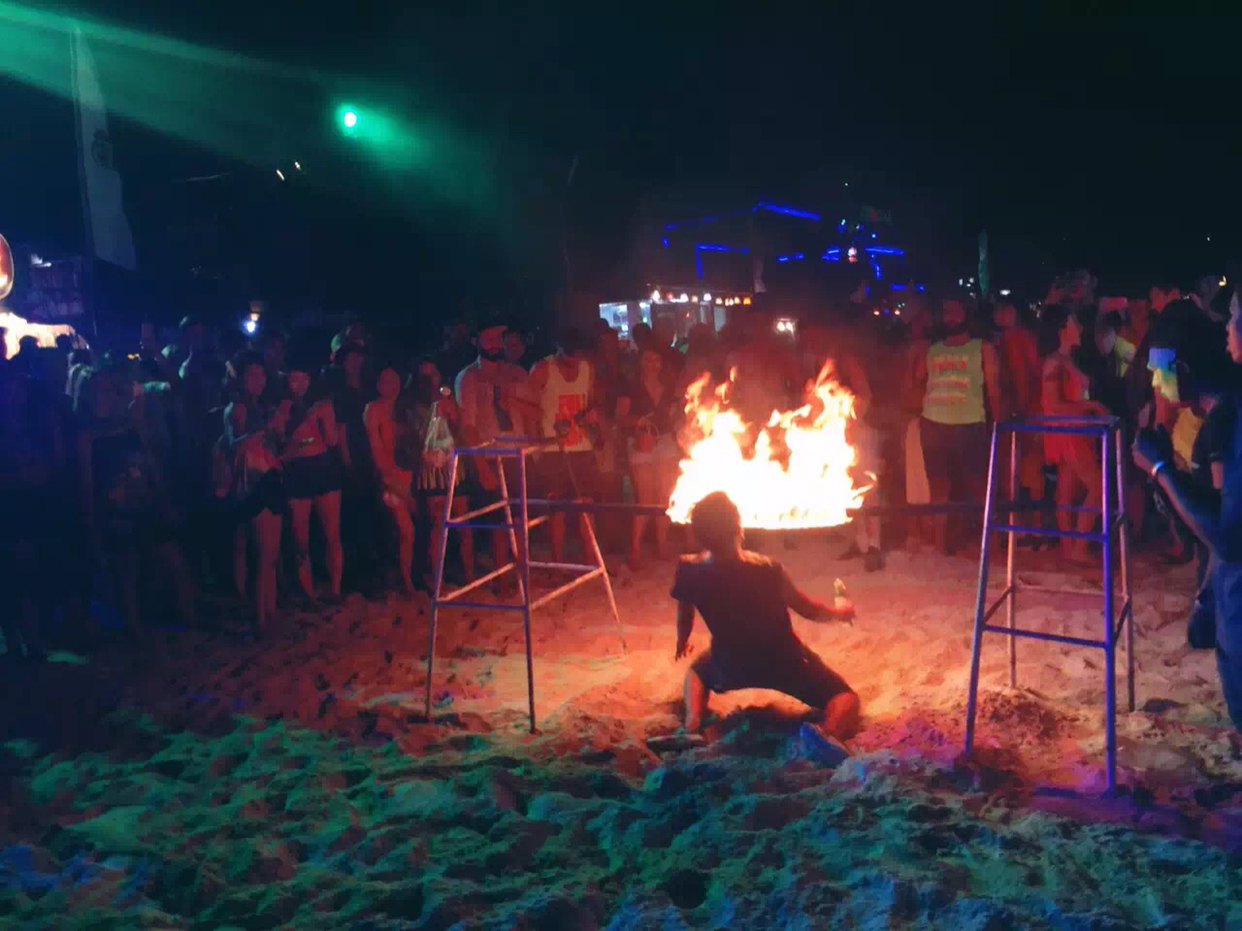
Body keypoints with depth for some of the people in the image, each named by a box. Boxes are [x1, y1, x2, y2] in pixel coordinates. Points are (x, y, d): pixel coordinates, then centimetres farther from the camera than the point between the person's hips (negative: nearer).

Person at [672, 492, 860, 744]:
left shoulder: (688, 571, -20)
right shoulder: (768, 570, -26)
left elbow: (685, 615, 2)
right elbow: (808, 609, -8)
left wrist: (682, 643, 25)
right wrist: (839, 612, 15)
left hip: (732, 667, 3)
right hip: (784, 662, -2)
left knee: (698, 670, 35)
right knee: (847, 698, 13)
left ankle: (693, 721, 2)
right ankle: (827, 733, -22)